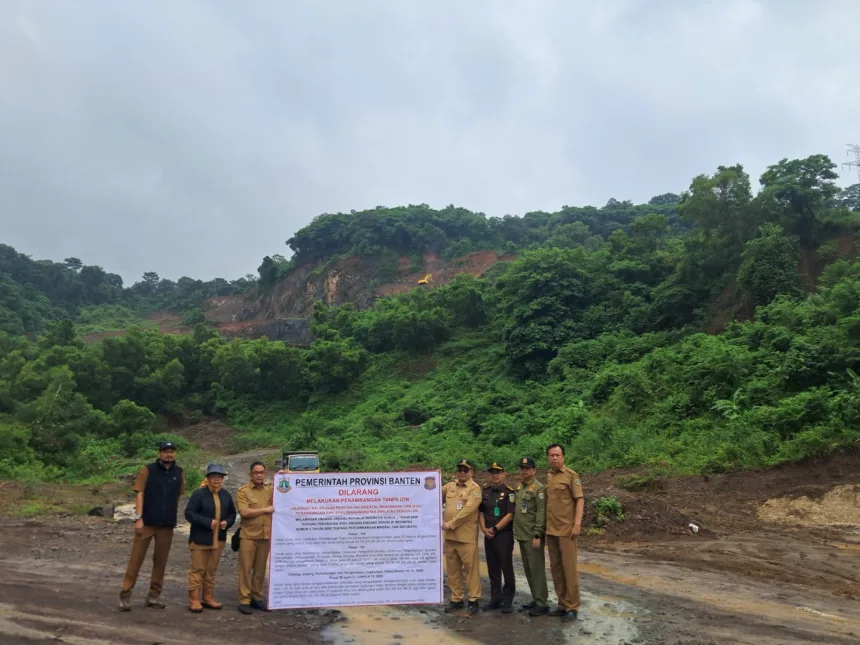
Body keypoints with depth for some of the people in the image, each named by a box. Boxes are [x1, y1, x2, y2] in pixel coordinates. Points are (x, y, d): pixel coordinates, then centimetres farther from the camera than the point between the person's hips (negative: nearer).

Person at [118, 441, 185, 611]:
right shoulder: (148, 470, -4)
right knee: (136, 558, 0)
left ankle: (154, 595, 19)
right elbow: (139, 494, -7)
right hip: (147, 522, -3)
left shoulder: (179, 473, 6)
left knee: (161, 560, 9)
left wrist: (173, 518, 11)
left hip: (167, 525, 3)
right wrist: (138, 518, -13)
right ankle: (125, 595, 9)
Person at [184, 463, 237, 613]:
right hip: (200, 539, -5)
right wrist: (208, 522, -21)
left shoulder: (226, 495, 8)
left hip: (219, 539, 5)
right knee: (197, 570, 1)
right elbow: (189, 513, -16)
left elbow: (232, 513, 15)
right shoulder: (198, 494, -10)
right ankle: (194, 600, 9)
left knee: (211, 570, 13)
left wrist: (227, 522, -7)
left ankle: (208, 598, 22)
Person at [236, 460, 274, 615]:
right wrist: (265, 510, -11)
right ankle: (244, 600, 9)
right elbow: (244, 512, -15)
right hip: (248, 536, -3)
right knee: (245, 568, 1)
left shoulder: (271, 489, 8)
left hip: (265, 536, 4)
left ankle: (256, 597, 22)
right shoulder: (243, 491, -4)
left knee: (260, 569, 11)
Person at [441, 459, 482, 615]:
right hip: (449, 536, 6)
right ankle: (456, 599, 23)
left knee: (470, 569, 1)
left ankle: (473, 600, 12)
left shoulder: (474, 488, -7)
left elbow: (468, 510, -17)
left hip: (467, 536, -5)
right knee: (452, 570, 12)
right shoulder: (449, 486, 11)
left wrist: (451, 524, -18)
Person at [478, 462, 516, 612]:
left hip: (504, 534, -5)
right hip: (488, 535, 5)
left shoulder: (509, 492, -7)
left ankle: (508, 600, 9)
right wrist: (484, 528, -3)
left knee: (506, 567, -1)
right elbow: (481, 512, 12)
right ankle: (495, 598, 21)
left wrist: (495, 529, -13)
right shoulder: (484, 491, 9)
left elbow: (510, 514, -13)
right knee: (492, 568, 11)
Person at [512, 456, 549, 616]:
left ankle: (542, 604, 2)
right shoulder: (519, 487, 13)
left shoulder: (539, 488, -12)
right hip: (521, 536, 9)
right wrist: (516, 531, 17)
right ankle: (535, 599, 24)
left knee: (537, 569, -4)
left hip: (533, 536, -9)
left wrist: (537, 535, -21)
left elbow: (541, 513, -17)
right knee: (528, 569, 14)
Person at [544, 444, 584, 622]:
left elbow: (580, 500, -10)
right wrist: (545, 526, 13)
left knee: (569, 568, -1)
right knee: (556, 568, 11)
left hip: (566, 530, -6)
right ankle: (562, 604, 22)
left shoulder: (571, 475, -7)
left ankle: (572, 607, 9)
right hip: (551, 530, 6)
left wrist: (577, 523, -18)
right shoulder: (548, 476, 11)